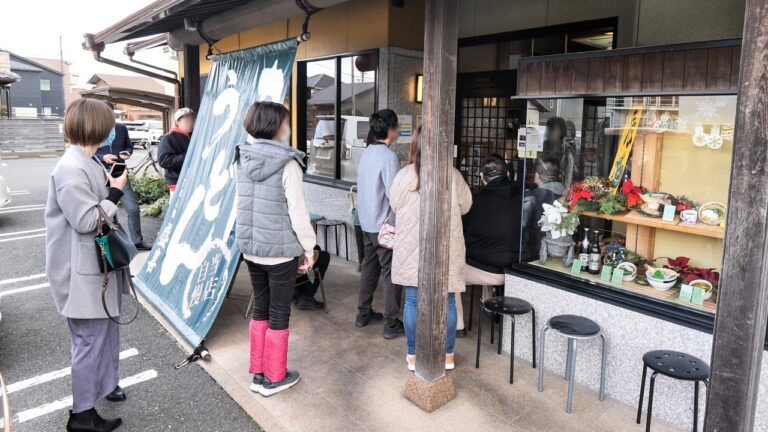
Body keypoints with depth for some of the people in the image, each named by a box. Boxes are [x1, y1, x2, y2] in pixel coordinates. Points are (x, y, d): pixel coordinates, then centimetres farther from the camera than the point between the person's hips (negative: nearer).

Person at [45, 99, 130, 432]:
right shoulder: (70, 169, -23)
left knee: (107, 330, 23)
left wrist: (112, 183, 4)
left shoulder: (88, 162, 7)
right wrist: (116, 192, -16)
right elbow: (86, 220, -23)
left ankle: (105, 384, 43)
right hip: (83, 271, -10)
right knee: (90, 338, 2)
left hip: (100, 264, 10)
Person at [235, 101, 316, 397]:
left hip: (250, 246, 7)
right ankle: (274, 378, 21)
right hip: (280, 249, -6)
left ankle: (258, 372, 30)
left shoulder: (244, 158, 4)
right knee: (279, 313, 8)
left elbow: (242, 203, 9)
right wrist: (308, 246, -4)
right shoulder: (287, 163, -16)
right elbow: (297, 210, -16)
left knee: (260, 308, 19)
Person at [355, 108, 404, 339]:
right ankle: (392, 324, 6)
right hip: (385, 224, -8)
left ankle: (363, 313, 28)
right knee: (391, 273, 0)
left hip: (367, 222, 8)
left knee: (369, 267, 18)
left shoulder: (366, 153, 7)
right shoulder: (389, 156, -19)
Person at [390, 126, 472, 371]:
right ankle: (447, 355, 24)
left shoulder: (404, 175, -10)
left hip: (412, 249, 0)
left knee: (413, 301, 10)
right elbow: (466, 206, 6)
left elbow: (394, 206, 5)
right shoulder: (453, 176, -8)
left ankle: (413, 356, 20)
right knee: (446, 302, 12)